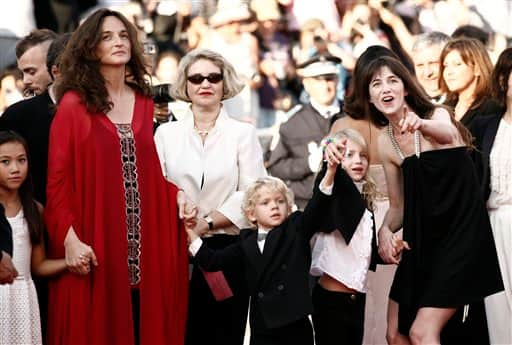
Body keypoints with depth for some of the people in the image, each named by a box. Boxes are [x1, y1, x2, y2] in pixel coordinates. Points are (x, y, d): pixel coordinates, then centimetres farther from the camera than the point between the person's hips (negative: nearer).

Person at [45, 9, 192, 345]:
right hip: (94, 248, -4)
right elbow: (58, 179, -5)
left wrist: (176, 194, -2)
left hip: (143, 242, 5)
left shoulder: (144, 102, 12)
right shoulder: (74, 104, -3)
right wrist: (70, 239, -14)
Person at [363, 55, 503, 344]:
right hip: (421, 241, 6)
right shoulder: (386, 143, 4)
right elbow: (398, 206, 12)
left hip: (462, 234, -6)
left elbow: (449, 133, -37)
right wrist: (386, 230, -11)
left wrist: (421, 125, -60)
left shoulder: (436, 115, -11)